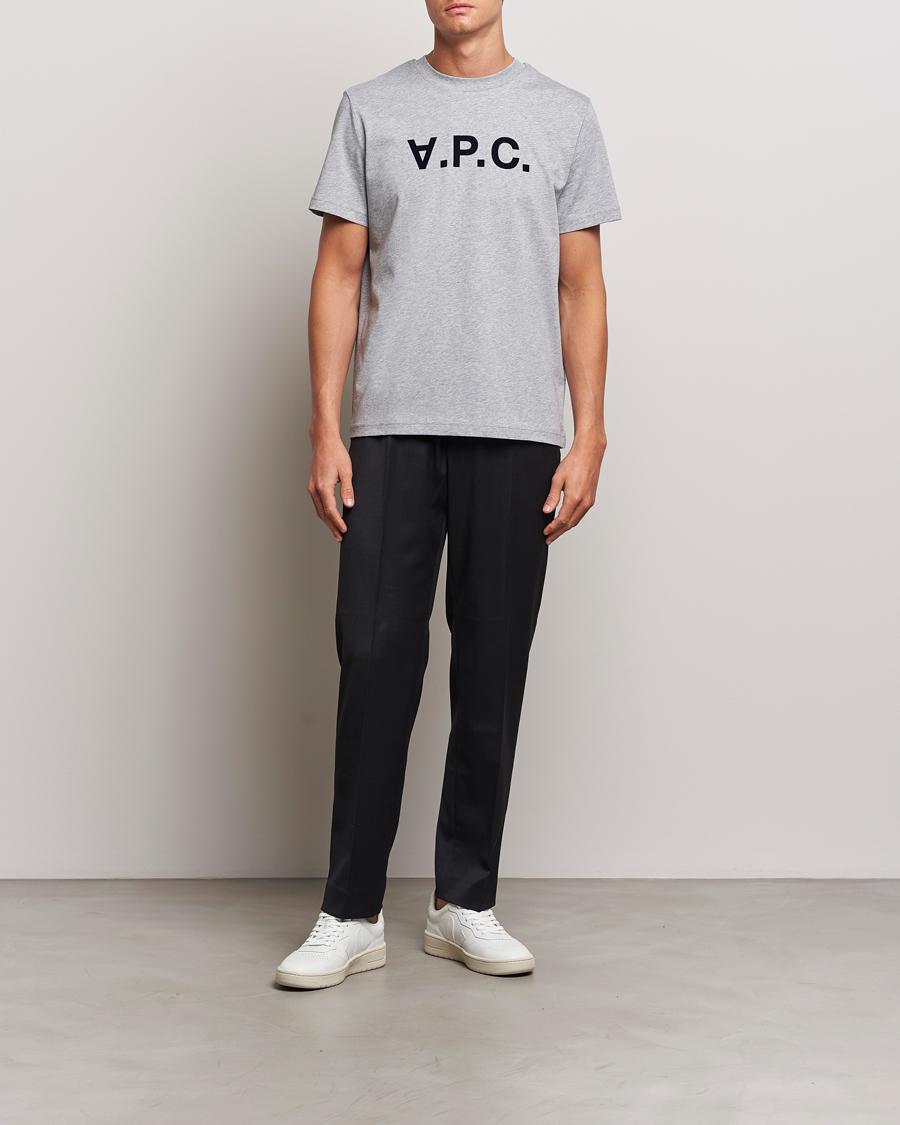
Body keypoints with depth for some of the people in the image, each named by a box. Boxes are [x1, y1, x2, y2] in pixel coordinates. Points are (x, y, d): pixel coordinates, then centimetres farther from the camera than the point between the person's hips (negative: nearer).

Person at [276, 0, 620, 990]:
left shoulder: (564, 117, 10)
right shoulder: (370, 110, 10)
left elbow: (581, 288, 8)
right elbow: (339, 275, 6)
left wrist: (589, 437, -1)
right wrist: (325, 431, -3)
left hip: (516, 433, 1)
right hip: (393, 428, 0)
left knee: (492, 669, 5)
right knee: (375, 657, -4)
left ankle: (464, 904, 17)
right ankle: (352, 914, 5)